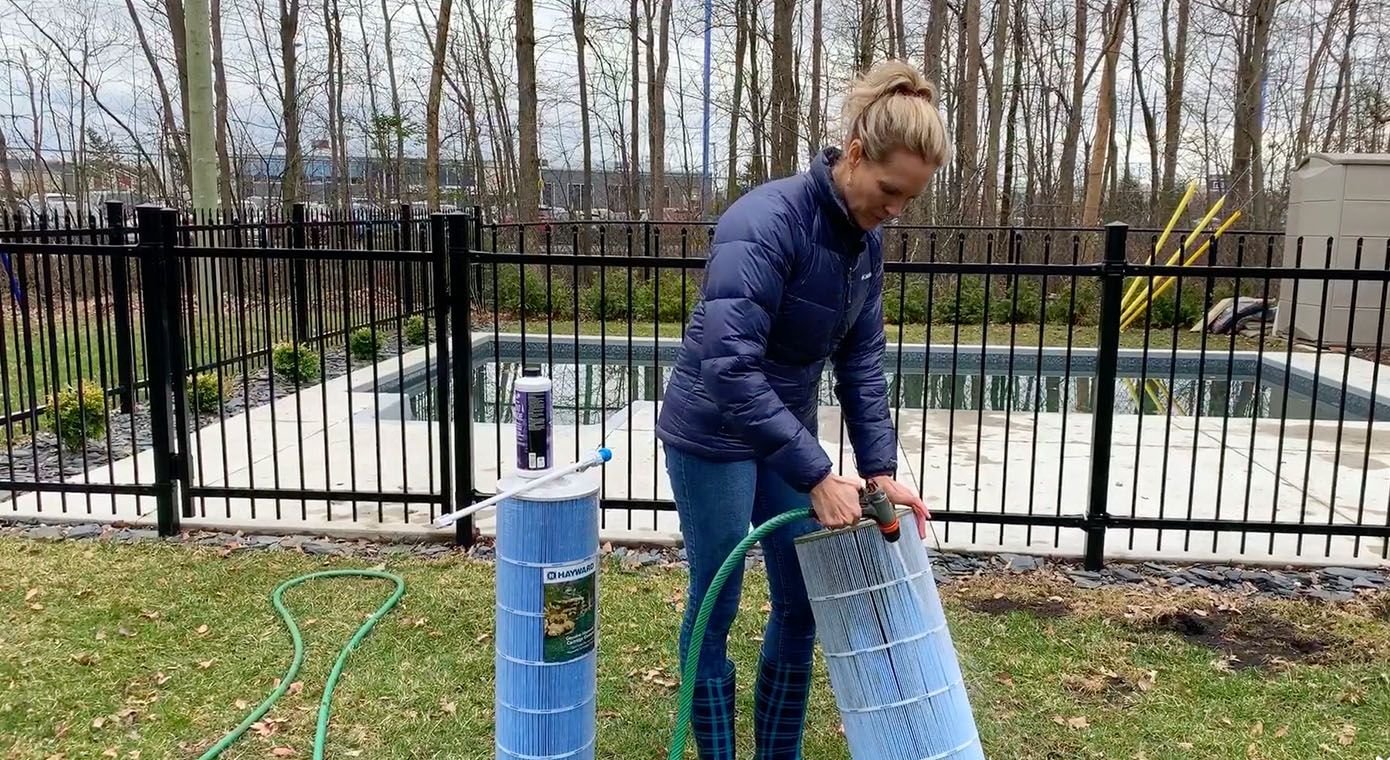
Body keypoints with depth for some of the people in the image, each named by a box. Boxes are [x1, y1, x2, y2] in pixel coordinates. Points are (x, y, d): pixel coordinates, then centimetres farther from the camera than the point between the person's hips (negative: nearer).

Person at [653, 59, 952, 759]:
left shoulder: (864, 240, -2)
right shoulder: (765, 223, -27)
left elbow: (861, 362, 3)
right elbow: (730, 369, -34)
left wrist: (881, 469, -5)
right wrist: (817, 477, -32)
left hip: (784, 430, 8)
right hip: (713, 434, -7)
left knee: (801, 602, 12)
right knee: (716, 606, 5)